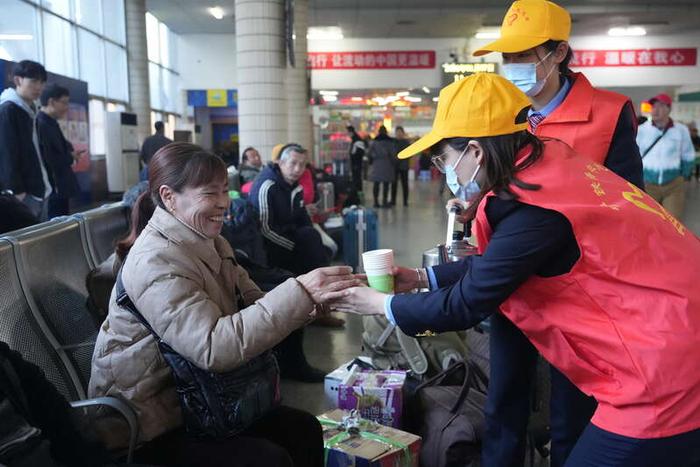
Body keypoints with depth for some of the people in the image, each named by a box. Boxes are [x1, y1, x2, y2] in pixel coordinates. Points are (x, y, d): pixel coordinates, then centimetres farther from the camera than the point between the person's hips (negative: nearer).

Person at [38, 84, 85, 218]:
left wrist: (71, 154, 3)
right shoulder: (40, 124, -17)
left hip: (61, 188, 10)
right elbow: (47, 160, -24)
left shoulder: (51, 123, 15)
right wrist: (70, 157, -8)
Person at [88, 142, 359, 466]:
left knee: (305, 429, 0)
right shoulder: (155, 261, -24)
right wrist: (299, 293, -37)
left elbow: (255, 306, 1)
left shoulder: (210, 243, 4)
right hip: (149, 429, -8)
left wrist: (315, 296, -17)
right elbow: (214, 348, -34)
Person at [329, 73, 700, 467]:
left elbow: (465, 305, -14)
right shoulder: (550, 165, 4)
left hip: (665, 377, -8)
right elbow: (494, 265, 15)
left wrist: (384, 305, 1)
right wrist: (422, 278, 17)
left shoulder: (534, 208, -23)